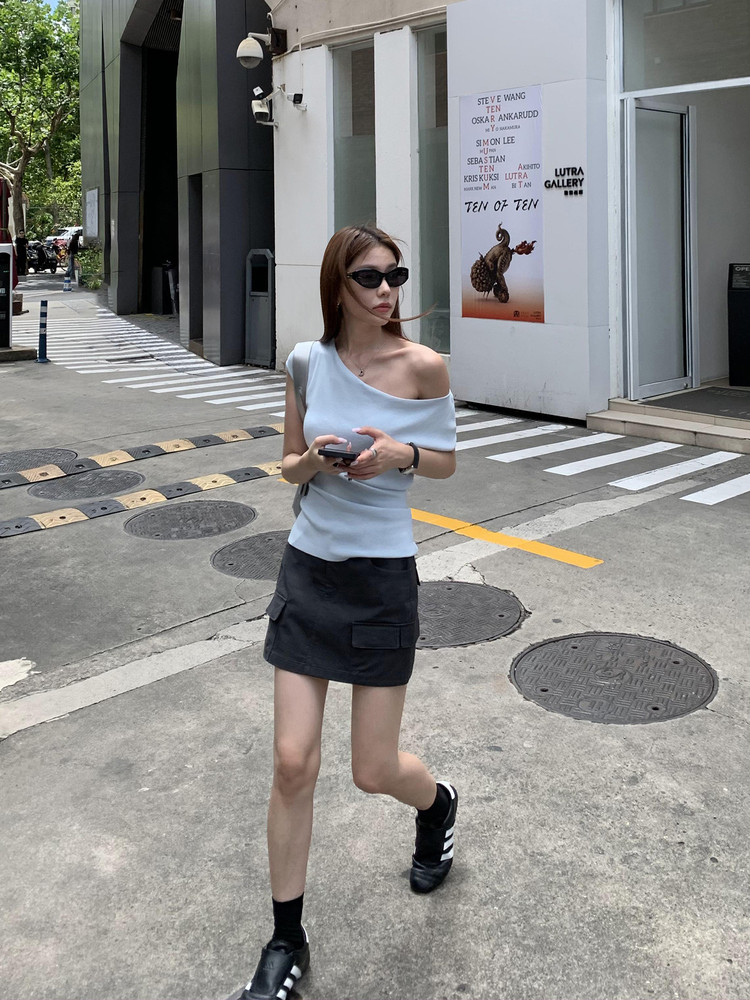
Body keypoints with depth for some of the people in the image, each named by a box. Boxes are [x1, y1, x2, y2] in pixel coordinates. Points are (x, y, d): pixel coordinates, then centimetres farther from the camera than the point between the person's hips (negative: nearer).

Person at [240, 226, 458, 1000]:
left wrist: (400, 454, -19)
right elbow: (289, 465, 9)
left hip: (382, 578, -2)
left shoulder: (421, 365, -9)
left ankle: (438, 805, 44)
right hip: (309, 569, 3)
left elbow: (446, 462, 3)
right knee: (293, 763, 1)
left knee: (374, 772, 5)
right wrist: (314, 460, -14)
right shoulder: (307, 361, -1)